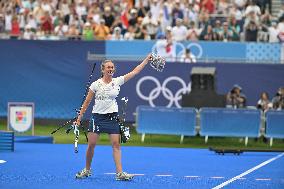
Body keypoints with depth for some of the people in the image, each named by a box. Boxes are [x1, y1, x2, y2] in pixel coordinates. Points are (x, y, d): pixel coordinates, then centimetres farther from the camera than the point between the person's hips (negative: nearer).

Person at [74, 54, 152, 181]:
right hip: (97, 116, -1)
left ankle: (119, 173, -10)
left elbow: (135, 71, 3)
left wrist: (147, 59, -1)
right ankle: (87, 170, 17)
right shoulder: (96, 84, -1)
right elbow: (87, 102, 4)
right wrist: (79, 117, 2)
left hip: (112, 117, 1)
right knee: (91, 144, -1)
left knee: (116, 144, -7)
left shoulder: (117, 81, 3)